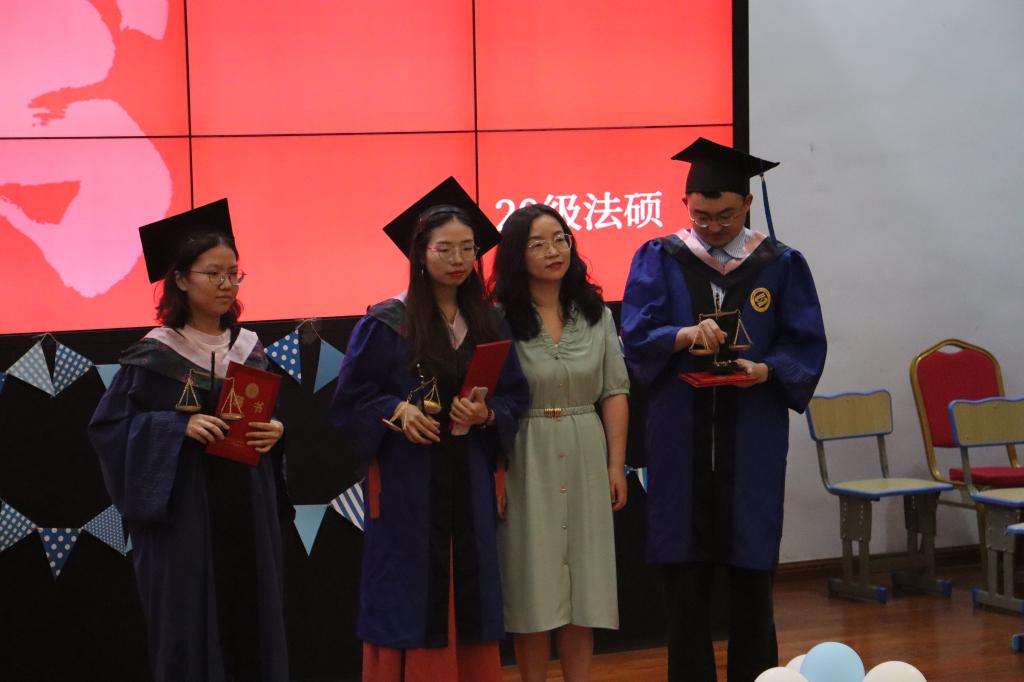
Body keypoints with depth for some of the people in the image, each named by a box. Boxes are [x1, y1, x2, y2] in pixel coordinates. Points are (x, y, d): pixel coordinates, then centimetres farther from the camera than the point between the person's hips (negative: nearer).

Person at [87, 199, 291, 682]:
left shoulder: (249, 349, 8)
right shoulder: (155, 355, -6)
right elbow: (109, 424, -8)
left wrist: (274, 432, -6)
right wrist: (179, 427, -20)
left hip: (247, 512, 5)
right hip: (185, 516, -4)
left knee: (252, 624, 6)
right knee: (192, 629, -2)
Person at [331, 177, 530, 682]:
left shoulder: (488, 323, 8)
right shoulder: (386, 323, -6)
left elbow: (515, 396, 9)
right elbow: (349, 402, -4)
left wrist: (486, 414, -10)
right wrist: (397, 411, -21)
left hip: (469, 485, 4)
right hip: (408, 486, -4)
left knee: (469, 601, 7)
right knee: (411, 603, -2)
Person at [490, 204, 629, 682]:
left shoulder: (595, 313, 6)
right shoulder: (500, 319, -6)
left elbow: (615, 393, 6)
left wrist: (616, 464, 1)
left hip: (584, 459, 3)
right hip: (527, 462, -3)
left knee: (582, 587, 7)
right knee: (534, 587, 2)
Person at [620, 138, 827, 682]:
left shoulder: (781, 266, 5)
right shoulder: (658, 260, 5)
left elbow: (807, 349, 3)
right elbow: (635, 337, -3)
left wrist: (767, 370, -17)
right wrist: (684, 336, -22)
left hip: (752, 443, 0)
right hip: (680, 440, 0)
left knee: (751, 576, 4)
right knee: (685, 578, 2)